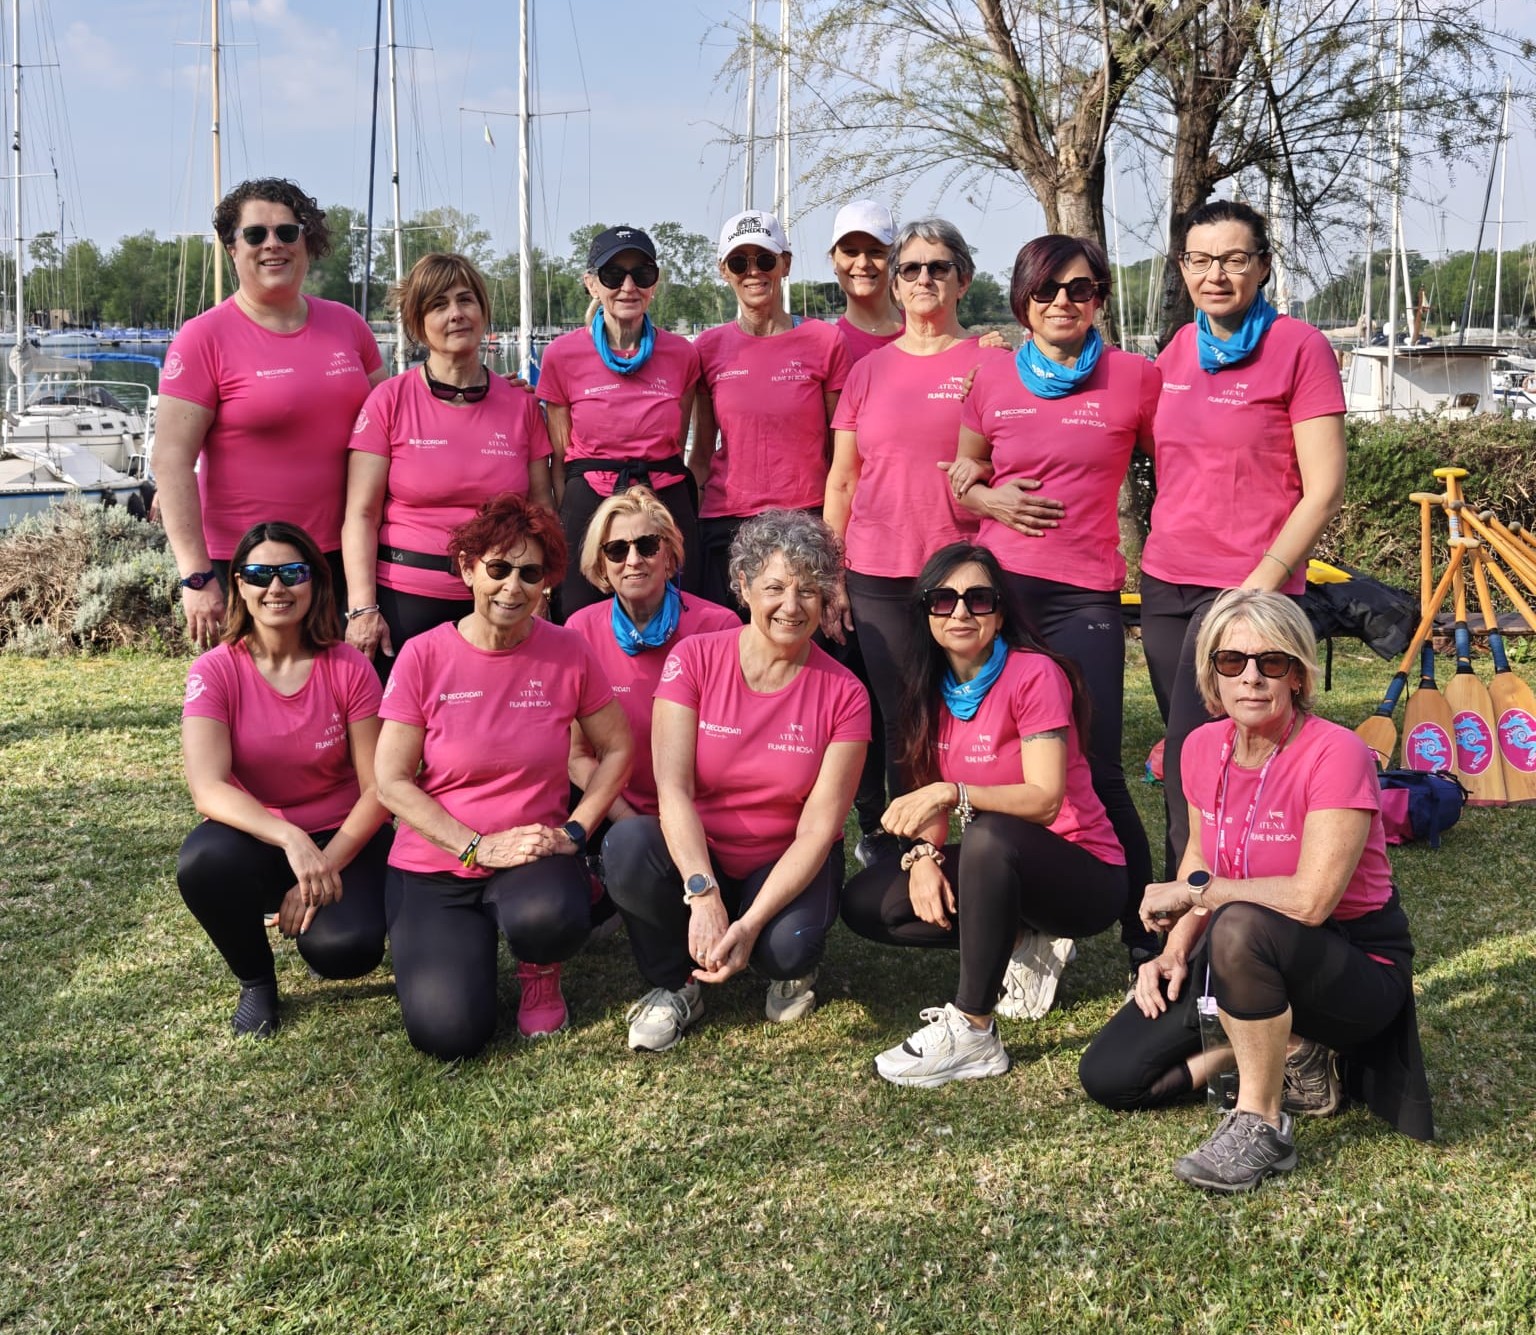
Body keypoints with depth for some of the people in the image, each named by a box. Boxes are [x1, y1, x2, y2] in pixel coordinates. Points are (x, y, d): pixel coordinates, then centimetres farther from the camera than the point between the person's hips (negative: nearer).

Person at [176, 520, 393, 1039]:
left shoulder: (348, 668, -9)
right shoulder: (216, 671, -10)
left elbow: (379, 788, -8)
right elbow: (208, 788, -22)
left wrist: (325, 868, -20)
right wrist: (292, 841, -37)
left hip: (344, 840, 0)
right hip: (256, 839, 0)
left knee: (344, 950, -28)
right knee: (205, 860, -35)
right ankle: (255, 979, -4)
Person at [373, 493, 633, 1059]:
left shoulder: (568, 652, -4)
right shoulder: (424, 656, -8)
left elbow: (616, 750, 6)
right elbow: (391, 783, -8)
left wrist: (573, 831, -9)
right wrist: (479, 847, -16)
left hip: (532, 856, 0)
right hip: (434, 868, 0)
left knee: (550, 919, -37)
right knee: (448, 1032, -18)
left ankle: (540, 971, 4)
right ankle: (468, 942, 18)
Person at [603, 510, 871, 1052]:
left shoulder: (842, 695, -9)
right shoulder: (694, 659, -9)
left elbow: (817, 830, -13)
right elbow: (673, 788, -17)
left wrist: (749, 925, -27)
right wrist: (704, 895, -33)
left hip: (786, 866, 0)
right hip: (697, 857, 1)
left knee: (789, 946, -33)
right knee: (627, 843, -32)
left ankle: (790, 967, 8)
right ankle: (676, 983, -4)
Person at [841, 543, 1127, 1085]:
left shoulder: (1034, 675, -16)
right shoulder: (932, 689, 4)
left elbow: (1044, 799, -24)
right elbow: (929, 800, 4)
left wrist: (953, 793, -37)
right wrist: (923, 855, -16)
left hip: (1084, 874, -7)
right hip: (1000, 867, 7)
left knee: (989, 835, -39)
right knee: (864, 903, -8)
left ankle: (972, 1033, -29)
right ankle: (1017, 946, 1)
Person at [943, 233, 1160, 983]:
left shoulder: (1135, 379, 1)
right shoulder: (993, 382, 8)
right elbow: (962, 475, 20)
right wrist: (988, 499, -1)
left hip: (1084, 597, -3)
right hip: (997, 586, 3)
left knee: (1095, 772, -5)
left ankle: (1144, 938, 9)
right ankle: (1024, 932, 19)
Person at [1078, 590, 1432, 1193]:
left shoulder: (1335, 754, -23)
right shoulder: (1203, 747, -2)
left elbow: (1310, 899, -32)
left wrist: (1195, 892, -20)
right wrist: (1175, 952, -3)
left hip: (1359, 967, -7)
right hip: (1246, 960, 7)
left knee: (1241, 926, -40)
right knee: (1107, 1076, -5)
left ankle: (1262, 1126, -21)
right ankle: (1286, 1054, 9)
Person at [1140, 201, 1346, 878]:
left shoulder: (1298, 346, -8)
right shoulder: (1178, 350, 11)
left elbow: (1324, 488, -11)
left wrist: (1263, 582, -16)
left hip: (1248, 586, -6)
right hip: (1166, 581, 6)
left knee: (1192, 764, -8)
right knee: (1183, 756, 11)